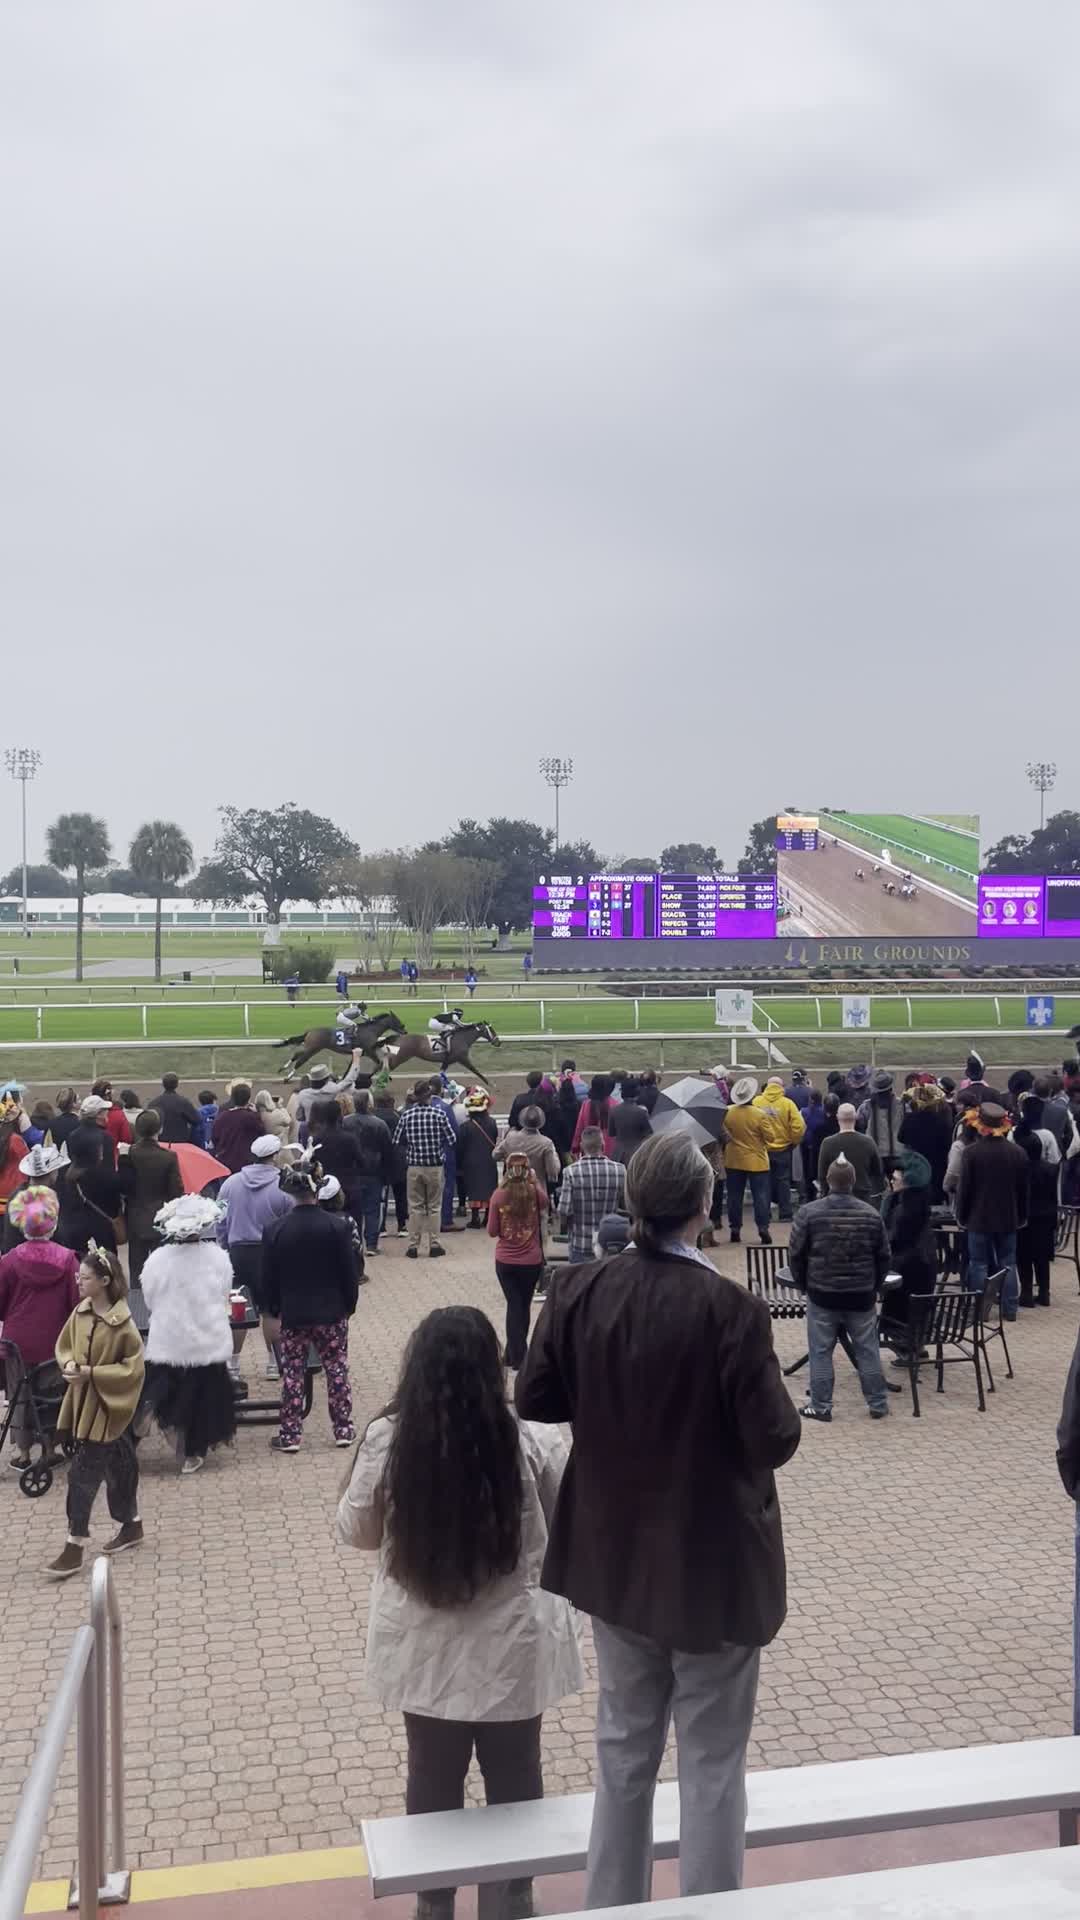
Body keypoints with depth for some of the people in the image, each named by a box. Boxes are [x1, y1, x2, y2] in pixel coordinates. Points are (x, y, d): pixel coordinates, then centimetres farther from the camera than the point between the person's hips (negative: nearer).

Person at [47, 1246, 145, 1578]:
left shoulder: (122, 1323, -20)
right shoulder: (80, 1313, 1)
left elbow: (134, 1366, -17)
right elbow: (64, 1345, 13)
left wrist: (91, 1372, -22)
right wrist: (69, 1364, -9)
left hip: (107, 1407, -6)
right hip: (84, 1403, 6)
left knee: (82, 1473, -5)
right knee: (117, 1466, 19)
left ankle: (75, 1548, 3)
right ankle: (130, 1526, 34)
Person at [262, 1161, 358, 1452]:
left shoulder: (274, 1231, -10)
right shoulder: (338, 1226, -11)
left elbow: (269, 1278, -3)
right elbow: (350, 1272, -5)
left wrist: (275, 1309, 12)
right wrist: (350, 1305, 9)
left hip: (293, 1315, 0)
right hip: (332, 1313, 0)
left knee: (292, 1373, 8)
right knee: (337, 1369, 11)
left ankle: (290, 1435, 11)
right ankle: (343, 1430, 16)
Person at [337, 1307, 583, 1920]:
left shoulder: (387, 1441, -16)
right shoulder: (534, 1442, -19)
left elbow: (356, 1533, -1)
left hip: (423, 1647, 1)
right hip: (512, 1645, -1)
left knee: (433, 1776, 20)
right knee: (515, 1775, 20)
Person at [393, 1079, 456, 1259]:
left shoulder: (406, 1115, -5)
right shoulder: (438, 1113, -8)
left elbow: (397, 1141, -1)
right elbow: (451, 1140, -5)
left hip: (414, 1166, 1)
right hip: (435, 1166, -1)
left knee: (415, 1207, 9)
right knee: (434, 1207, 9)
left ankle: (413, 1246, 10)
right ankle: (434, 1245, 10)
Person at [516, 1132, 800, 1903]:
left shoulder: (580, 1291, -10)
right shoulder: (732, 1309, -23)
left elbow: (534, 1401, -2)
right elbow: (775, 1440, -18)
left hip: (616, 1553, 5)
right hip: (711, 1563, -5)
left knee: (624, 1747, 22)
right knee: (712, 1762, 12)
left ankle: (612, 1904, 37)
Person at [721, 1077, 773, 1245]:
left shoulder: (727, 1113, -7)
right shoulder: (759, 1114, -15)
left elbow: (722, 1135, 3)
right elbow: (769, 1137, -9)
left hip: (733, 1161, 3)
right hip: (757, 1162, -3)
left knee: (735, 1196, 11)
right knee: (760, 1196, 2)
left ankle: (735, 1228, 13)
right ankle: (763, 1228, -5)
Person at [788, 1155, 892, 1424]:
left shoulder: (809, 1213, -10)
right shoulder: (871, 1214, -3)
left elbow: (795, 1255, -5)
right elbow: (883, 1256, 4)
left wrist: (804, 1285, 10)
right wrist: (873, 1285, 17)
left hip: (821, 1294, -2)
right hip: (861, 1296, 2)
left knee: (821, 1351, 7)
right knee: (867, 1350, 12)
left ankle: (820, 1406, 11)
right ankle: (878, 1403, 19)